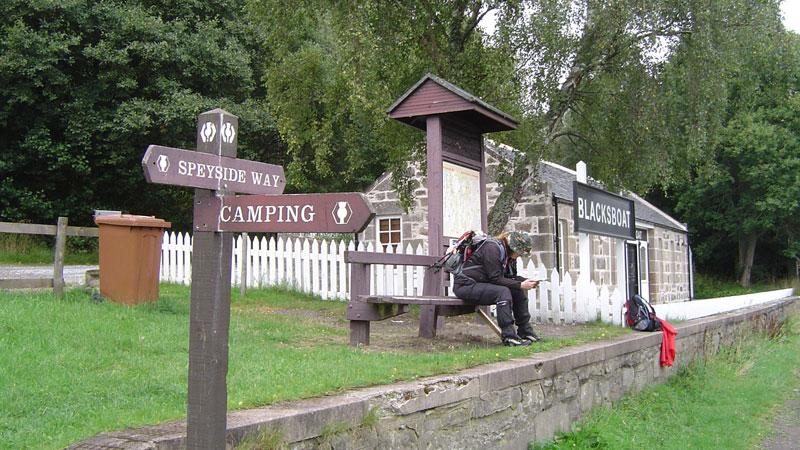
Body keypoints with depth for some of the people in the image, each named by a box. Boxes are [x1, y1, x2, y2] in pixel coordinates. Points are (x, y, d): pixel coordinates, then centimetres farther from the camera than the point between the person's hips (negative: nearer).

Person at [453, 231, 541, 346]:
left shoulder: (509, 254, 7)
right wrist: (520, 284, -25)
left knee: (518, 292, -2)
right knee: (503, 292, -29)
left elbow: (510, 276, 10)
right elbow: (496, 279, -25)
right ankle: (509, 336, -28)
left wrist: (526, 281, -7)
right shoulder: (492, 248, -22)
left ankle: (526, 333, 5)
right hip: (465, 286, -9)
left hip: (483, 284, 9)